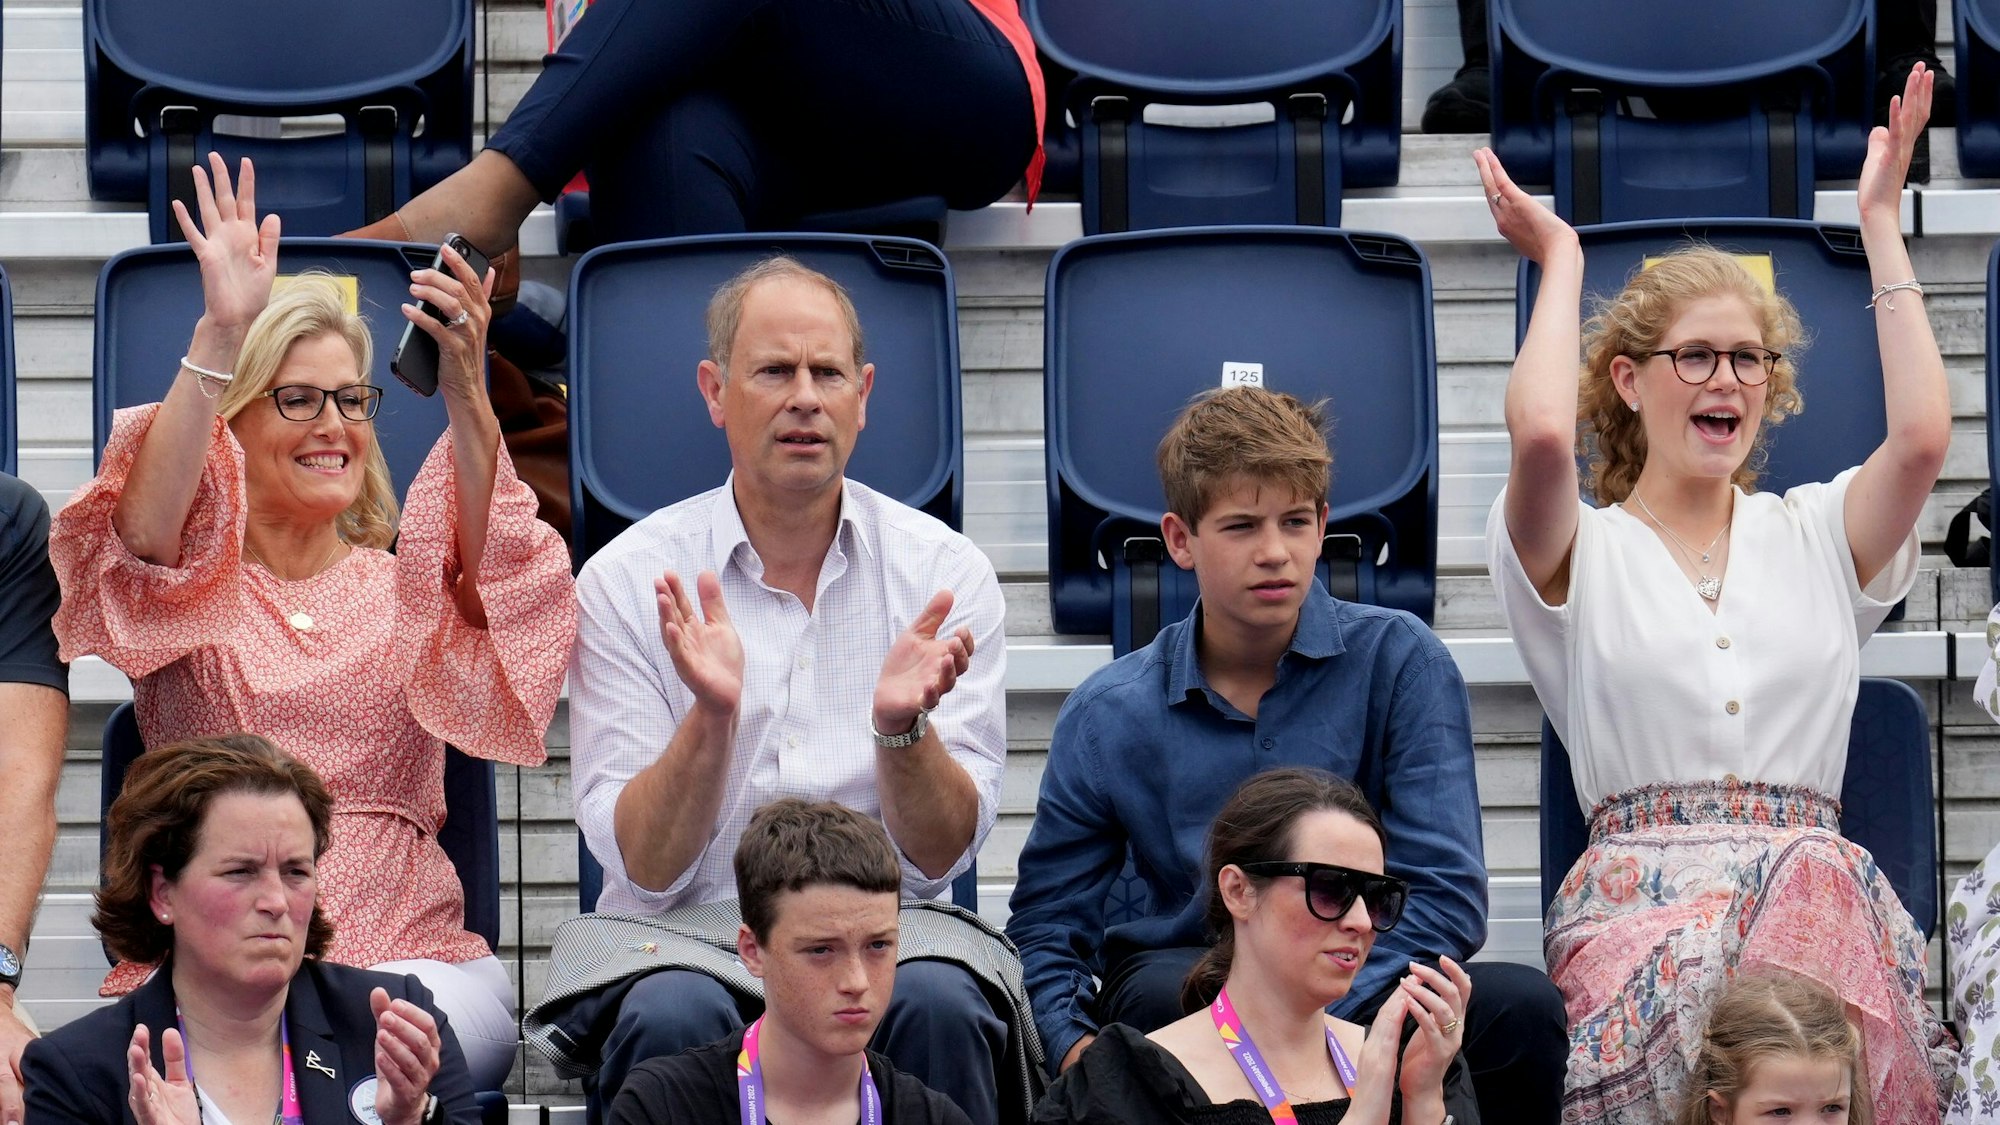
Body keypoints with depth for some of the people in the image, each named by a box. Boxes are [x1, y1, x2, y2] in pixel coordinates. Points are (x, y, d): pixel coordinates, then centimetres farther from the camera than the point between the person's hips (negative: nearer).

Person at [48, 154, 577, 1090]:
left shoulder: (405, 587, 17)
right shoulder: (195, 588, 13)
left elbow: (495, 585, -7)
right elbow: (144, 530, -11)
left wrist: (466, 396, -22)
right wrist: (221, 336, -22)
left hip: (407, 953, 1)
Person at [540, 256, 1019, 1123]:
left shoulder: (944, 572, 4)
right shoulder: (628, 580, 1)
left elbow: (939, 860, -2)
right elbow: (645, 871, -6)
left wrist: (902, 726, -22)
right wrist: (712, 717, -23)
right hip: (678, 945, -1)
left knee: (938, 1005, -33)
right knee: (678, 1015, -35)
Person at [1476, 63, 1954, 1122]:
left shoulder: (1816, 535, 20)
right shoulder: (1583, 549, 12)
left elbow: (1923, 436, -1)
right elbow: (1540, 436, -12)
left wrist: (1880, 222, 9)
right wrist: (1560, 262, 6)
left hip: (1818, 892, 2)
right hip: (1640, 902, -2)